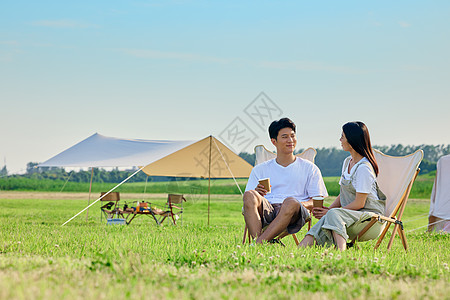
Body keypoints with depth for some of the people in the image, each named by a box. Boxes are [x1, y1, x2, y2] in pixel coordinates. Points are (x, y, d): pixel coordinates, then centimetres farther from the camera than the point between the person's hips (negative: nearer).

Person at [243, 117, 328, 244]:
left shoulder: (309, 168, 20)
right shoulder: (260, 170, 23)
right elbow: (247, 199, 15)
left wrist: (302, 204, -11)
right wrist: (257, 194, -10)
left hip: (294, 215, -1)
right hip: (266, 210, 1)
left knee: (291, 201, -38)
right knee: (249, 195, -31)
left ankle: (258, 243, -45)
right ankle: (257, 238, -47)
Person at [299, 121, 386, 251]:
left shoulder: (364, 168, -14)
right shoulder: (347, 162, 17)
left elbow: (359, 203, -16)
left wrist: (330, 211, -12)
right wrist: (329, 208, 1)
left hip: (372, 217, -7)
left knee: (334, 214, -34)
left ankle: (341, 251, -54)